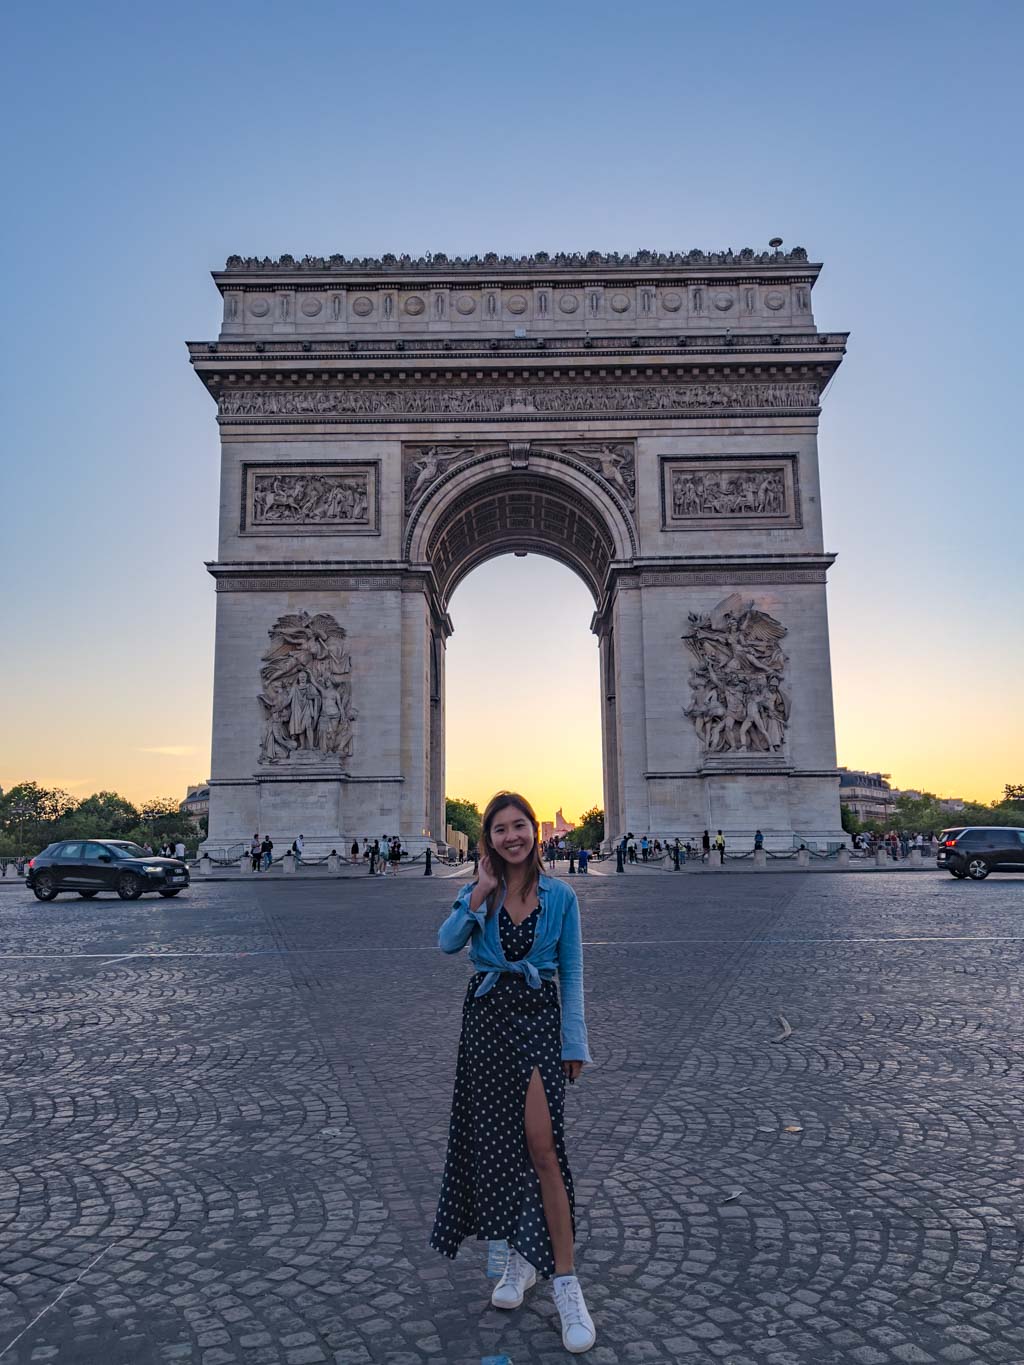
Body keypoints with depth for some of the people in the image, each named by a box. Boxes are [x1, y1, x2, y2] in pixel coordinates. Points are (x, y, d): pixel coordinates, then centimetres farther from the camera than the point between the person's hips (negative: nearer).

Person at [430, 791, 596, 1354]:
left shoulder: (560, 896, -3)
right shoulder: (478, 893, 1)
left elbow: (571, 973, 0)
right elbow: (447, 943, -14)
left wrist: (575, 1044, -2)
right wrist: (481, 895, -22)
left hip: (538, 1017, -2)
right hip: (486, 1016, 3)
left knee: (542, 1147, -9)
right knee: (495, 1140, 11)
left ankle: (565, 1282, 1)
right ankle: (521, 1255, 30)